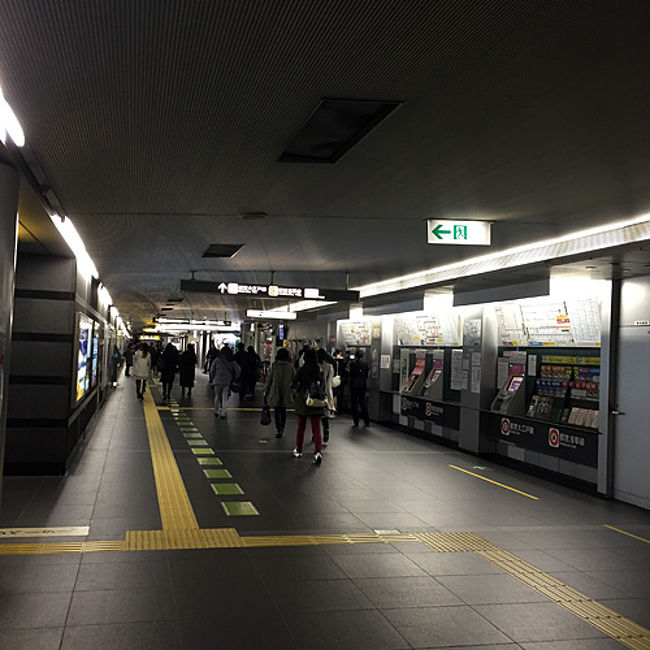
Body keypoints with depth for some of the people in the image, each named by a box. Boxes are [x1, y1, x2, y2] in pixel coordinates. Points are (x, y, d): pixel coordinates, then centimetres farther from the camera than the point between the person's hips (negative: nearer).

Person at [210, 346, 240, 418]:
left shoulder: (217, 360, -3)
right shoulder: (232, 361, 1)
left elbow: (212, 370, -1)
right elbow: (238, 370, -1)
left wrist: (211, 378, 11)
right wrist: (234, 378, 9)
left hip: (218, 381, 0)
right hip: (227, 382, 0)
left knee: (217, 397, 16)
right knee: (225, 398, 4)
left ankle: (216, 411, 24)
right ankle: (223, 413, -2)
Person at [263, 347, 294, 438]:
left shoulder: (274, 366, -7)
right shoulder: (290, 367, -1)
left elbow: (269, 380, -2)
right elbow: (293, 381, 4)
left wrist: (266, 392, 7)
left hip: (275, 393, -2)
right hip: (286, 393, 2)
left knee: (277, 411, 1)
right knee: (283, 411, 15)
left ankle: (278, 430, -10)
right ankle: (282, 429, 23)